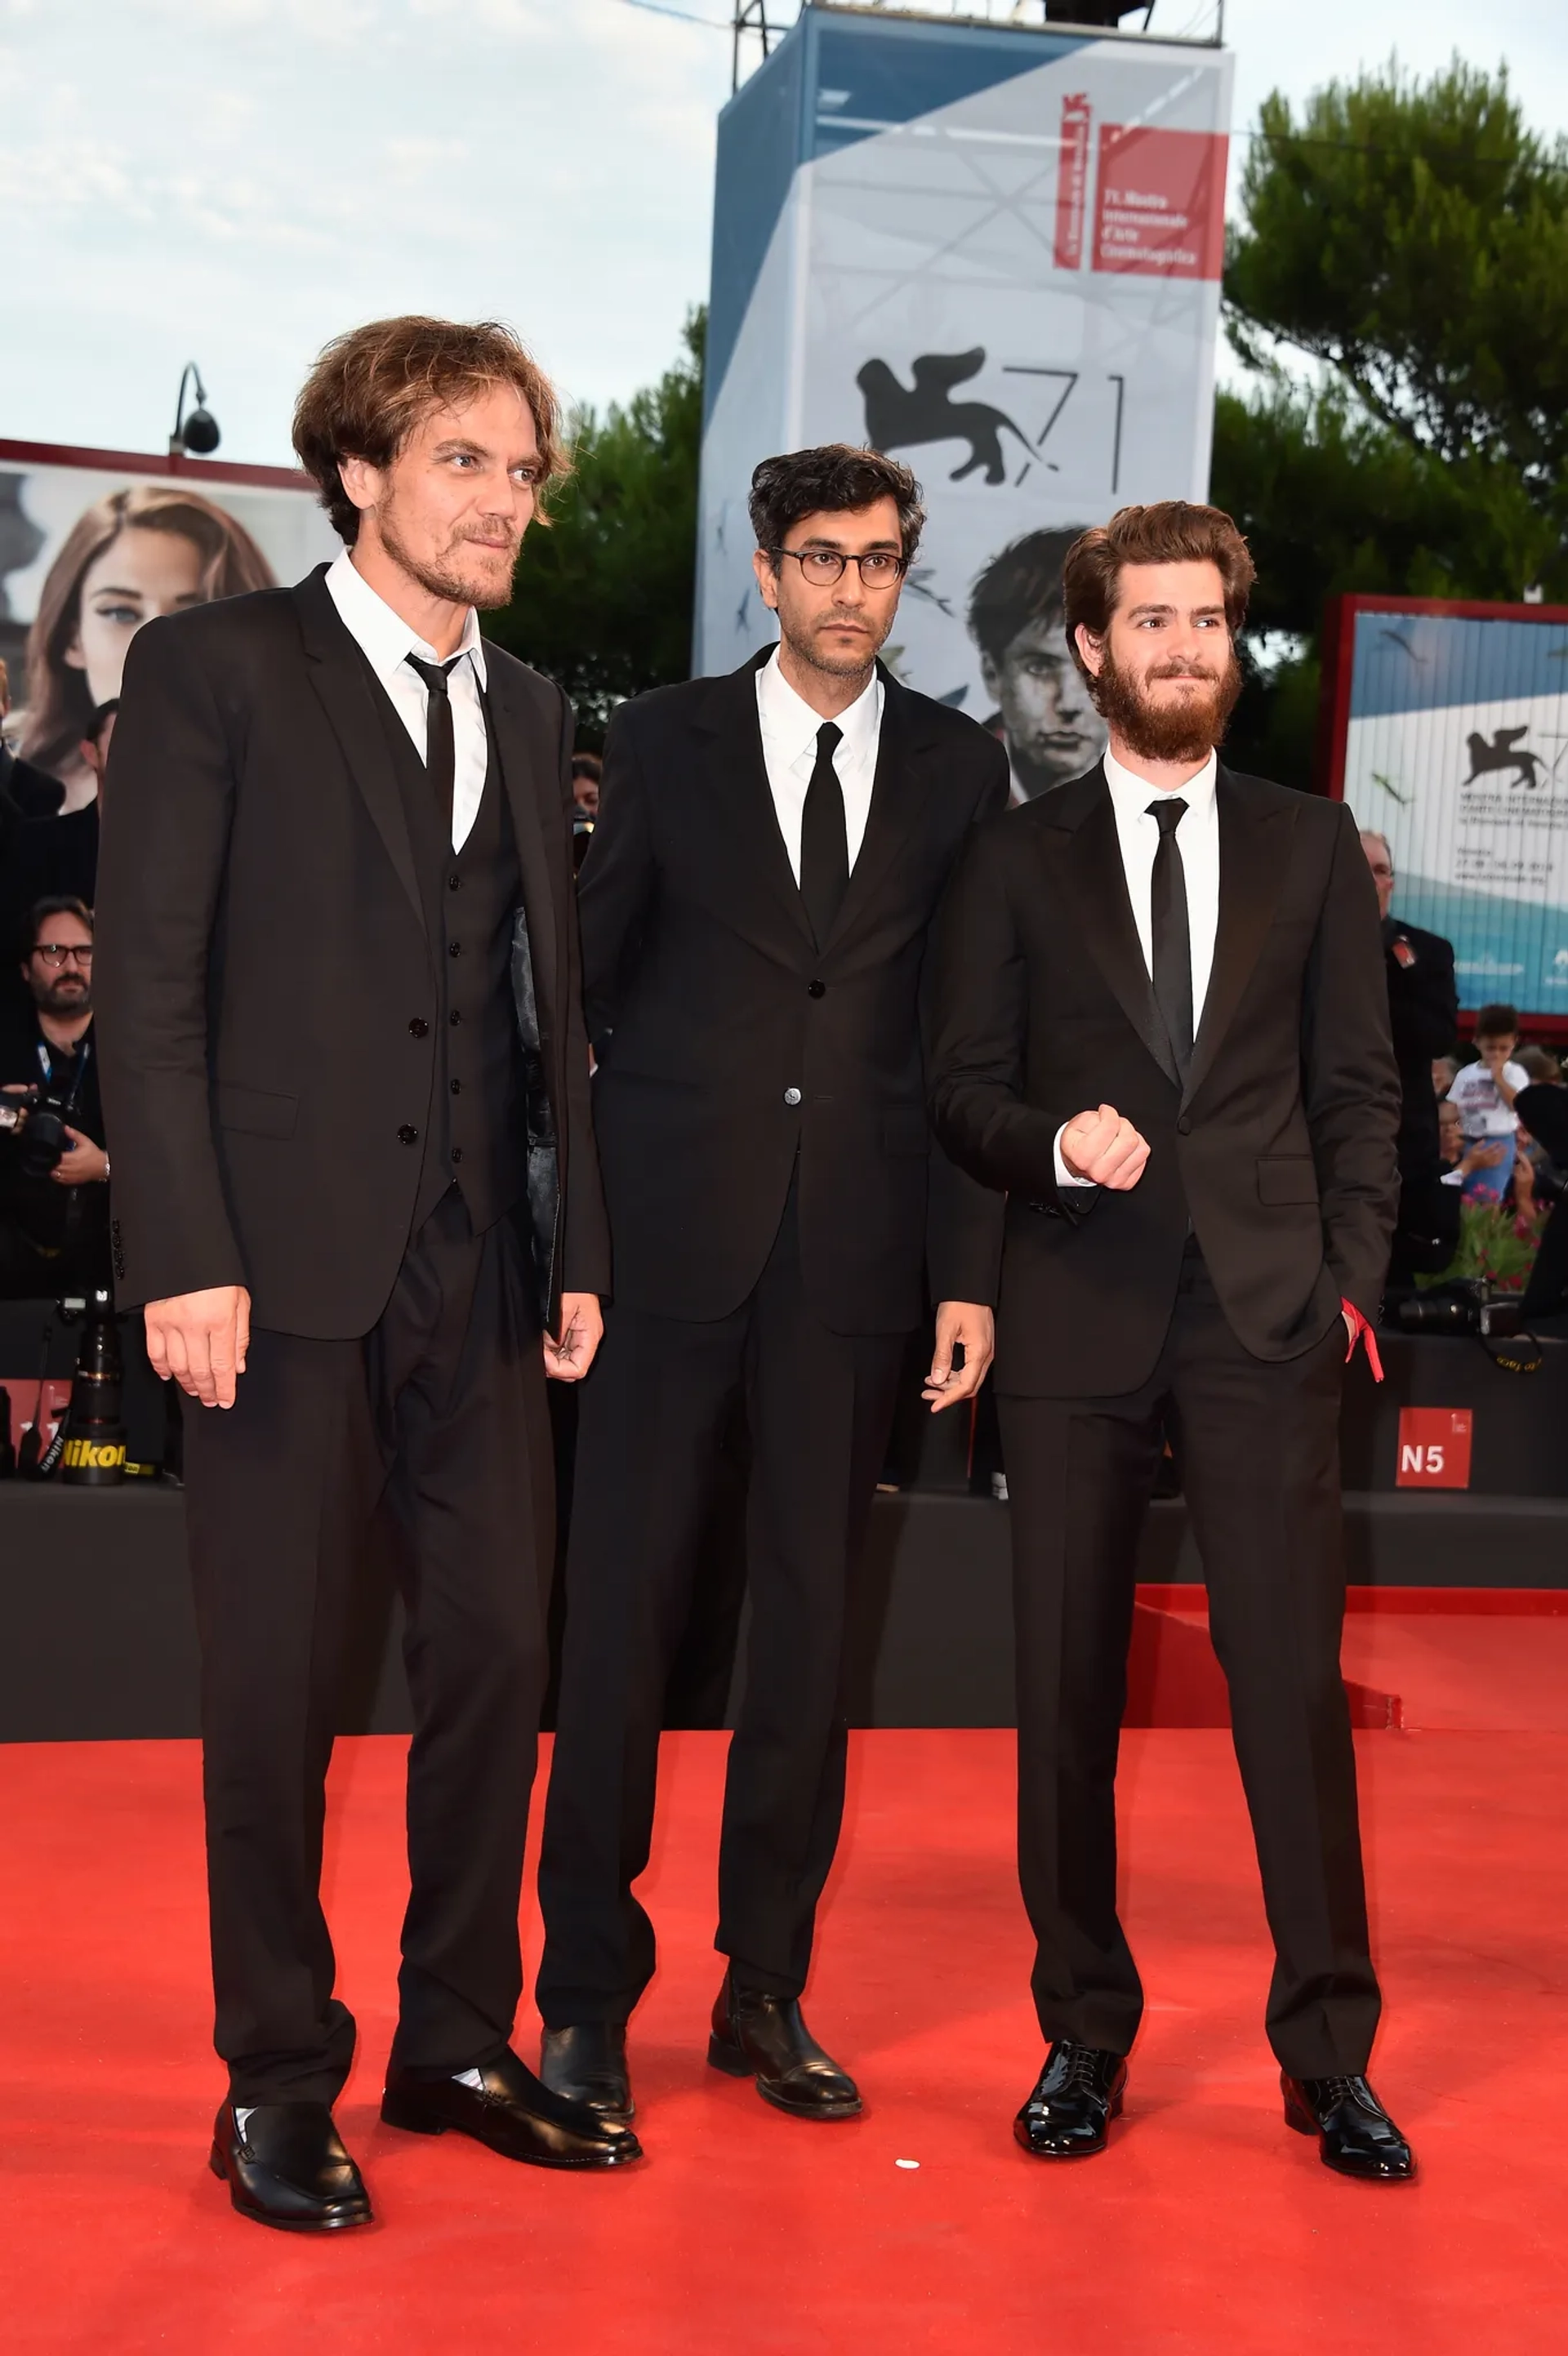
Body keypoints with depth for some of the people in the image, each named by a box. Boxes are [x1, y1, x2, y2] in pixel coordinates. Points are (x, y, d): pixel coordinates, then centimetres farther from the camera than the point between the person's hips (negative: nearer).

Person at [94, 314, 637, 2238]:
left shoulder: (529, 713, 16)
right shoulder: (217, 669, -1)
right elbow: (150, 981, -7)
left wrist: (577, 1248, 11)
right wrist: (182, 1257, -14)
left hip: (483, 1267, 5)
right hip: (289, 1264, -5)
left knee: (496, 1657, 8)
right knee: (278, 1681, 2)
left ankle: (457, 2045, 23)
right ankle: (277, 2083, 15)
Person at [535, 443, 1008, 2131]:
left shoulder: (958, 769, 9)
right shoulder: (665, 740, 6)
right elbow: (587, 976, 5)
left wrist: (971, 1273, 2)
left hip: (856, 1247, 2)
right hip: (671, 1231, -1)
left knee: (812, 1618, 6)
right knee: (624, 1607, 0)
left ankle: (767, 1990, 18)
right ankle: (589, 1993, 11)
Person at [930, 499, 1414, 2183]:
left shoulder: (1311, 846, 13)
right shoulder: (1018, 860, 10)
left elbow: (1357, 1085, 11)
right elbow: (961, 1092, 7)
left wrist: (1353, 1275, 1)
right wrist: (1054, 1142, -13)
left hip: (1263, 1314, 0)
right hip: (1077, 1316, 0)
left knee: (1294, 1680, -4)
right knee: (1065, 1691, 4)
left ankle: (1327, 2055, 7)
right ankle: (1083, 2039, 17)